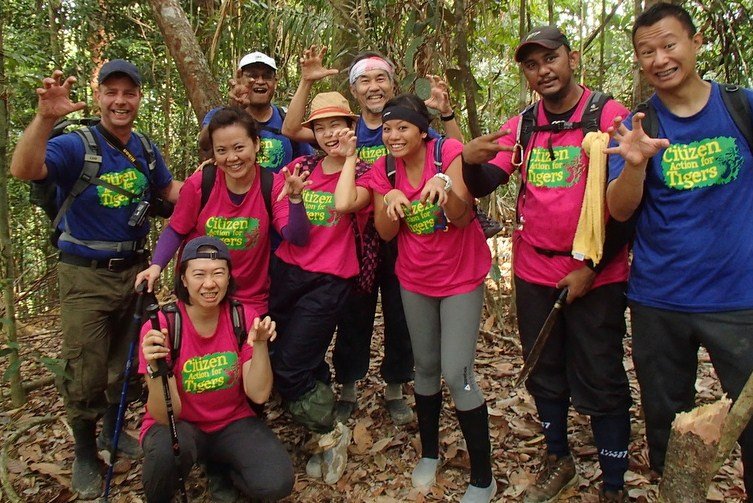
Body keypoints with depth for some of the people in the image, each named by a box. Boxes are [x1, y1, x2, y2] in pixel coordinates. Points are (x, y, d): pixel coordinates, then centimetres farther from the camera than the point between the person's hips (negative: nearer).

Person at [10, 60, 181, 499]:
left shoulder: (146, 150, 3)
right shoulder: (76, 145, -14)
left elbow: (171, 190, 18)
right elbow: (24, 170, -31)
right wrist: (45, 118, -47)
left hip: (134, 268, 5)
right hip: (87, 275, -5)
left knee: (126, 360, 18)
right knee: (86, 371, 2)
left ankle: (114, 431, 40)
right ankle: (85, 453, 24)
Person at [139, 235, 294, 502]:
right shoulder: (161, 327, -18)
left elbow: (258, 395, -12)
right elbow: (165, 416, -20)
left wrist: (260, 344, -26)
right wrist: (155, 370, -38)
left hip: (232, 422, 2)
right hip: (177, 424, -2)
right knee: (168, 448, -36)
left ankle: (223, 470, 9)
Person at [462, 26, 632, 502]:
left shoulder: (610, 115, -8)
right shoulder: (519, 127, 5)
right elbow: (484, 185, -1)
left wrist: (592, 266, -11)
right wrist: (470, 160, -24)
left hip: (596, 276, -4)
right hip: (534, 273, 5)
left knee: (601, 383, 4)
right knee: (544, 374, 17)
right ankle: (558, 460, 37)